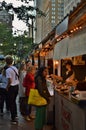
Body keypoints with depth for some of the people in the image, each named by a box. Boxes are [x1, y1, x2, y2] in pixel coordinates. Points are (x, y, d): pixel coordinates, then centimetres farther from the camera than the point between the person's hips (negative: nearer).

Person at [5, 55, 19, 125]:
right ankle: (15, 114, 37)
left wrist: (7, 87, -7)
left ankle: (14, 119, 7)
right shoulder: (15, 68, 5)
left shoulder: (8, 70, -18)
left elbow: (10, 81, -22)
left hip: (12, 87, -7)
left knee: (11, 103, 3)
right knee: (14, 101, 23)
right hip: (17, 86, 7)